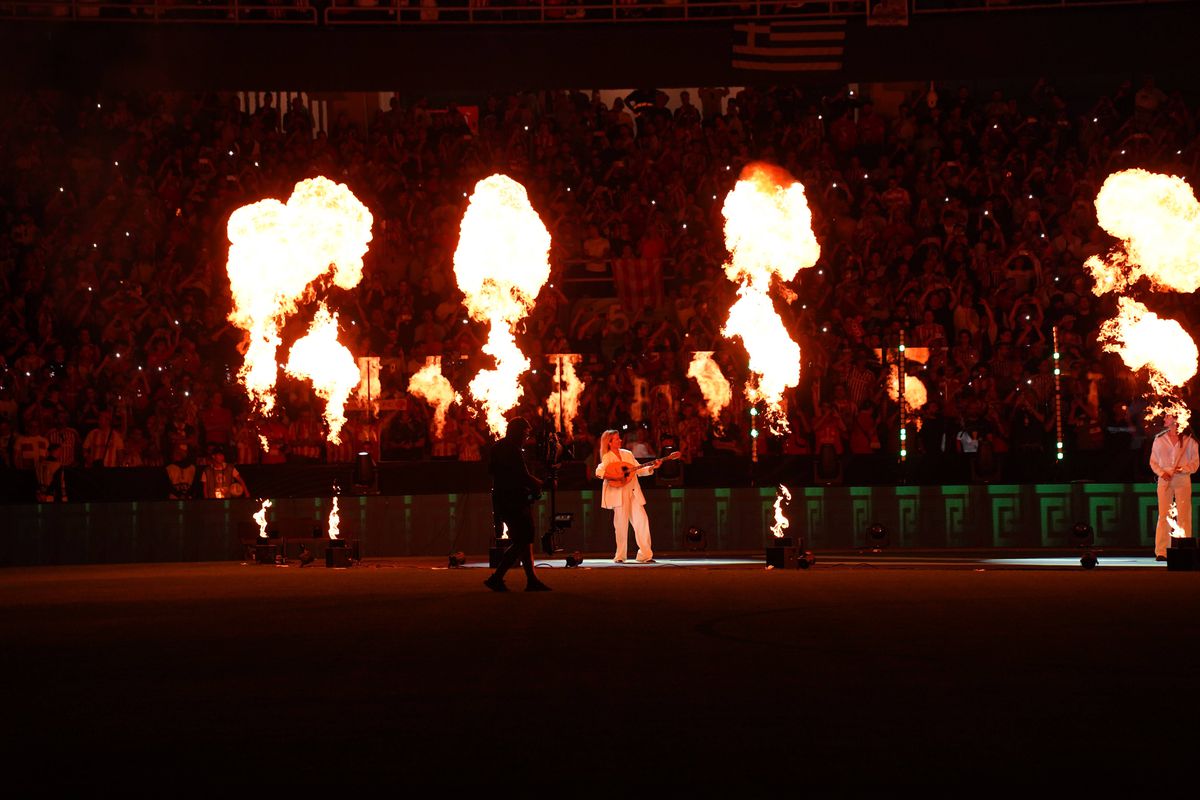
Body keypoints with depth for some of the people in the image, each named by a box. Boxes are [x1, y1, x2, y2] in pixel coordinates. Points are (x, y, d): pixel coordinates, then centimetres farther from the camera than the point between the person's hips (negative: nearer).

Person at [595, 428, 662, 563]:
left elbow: (639, 470, 15)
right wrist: (610, 479, -29)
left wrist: (652, 467, 2)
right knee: (621, 523, -4)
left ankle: (645, 555, -2)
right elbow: (599, 471, -17)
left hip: (633, 492, 5)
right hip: (618, 494, -5)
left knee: (642, 521, -4)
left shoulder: (628, 454, 15)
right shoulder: (607, 457, -1)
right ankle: (620, 556, 6)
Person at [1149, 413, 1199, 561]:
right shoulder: (1159, 440, 10)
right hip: (1165, 480, 1)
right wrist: (1161, 472, -5)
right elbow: (1153, 461, 12)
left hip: (1183, 479, -1)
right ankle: (1161, 551, -4)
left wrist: (1184, 468, -11)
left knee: (1184, 515, -4)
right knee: (1164, 515, -4)